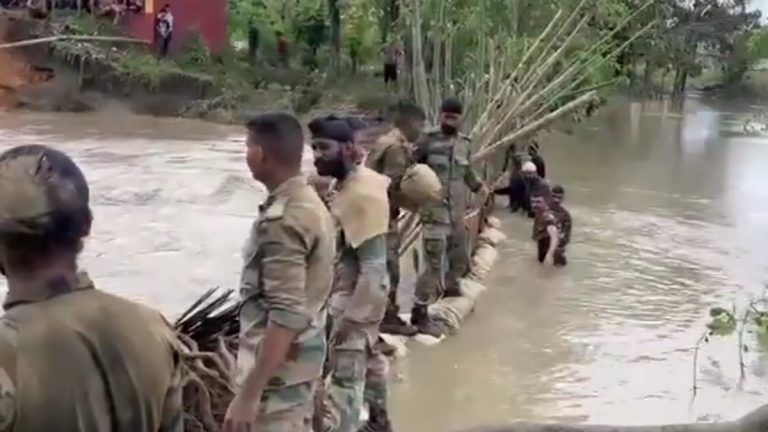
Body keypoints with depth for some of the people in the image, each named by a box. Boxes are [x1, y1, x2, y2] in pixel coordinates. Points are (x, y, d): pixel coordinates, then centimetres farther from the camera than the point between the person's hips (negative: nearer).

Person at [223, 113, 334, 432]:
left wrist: (249, 394, -27)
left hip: (277, 370, -10)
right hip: (302, 359, 10)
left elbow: (287, 316, -28)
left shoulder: (281, 220, -23)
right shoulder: (310, 203, 7)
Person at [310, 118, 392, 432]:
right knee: (368, 357, 27)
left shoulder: (363, 194, -27)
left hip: (356, 298, -10)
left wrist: (352, 316, -25)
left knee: (345, 378, -3)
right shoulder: (350, 183, 1)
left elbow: (374, 266, -28)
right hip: (357, 293, 10)